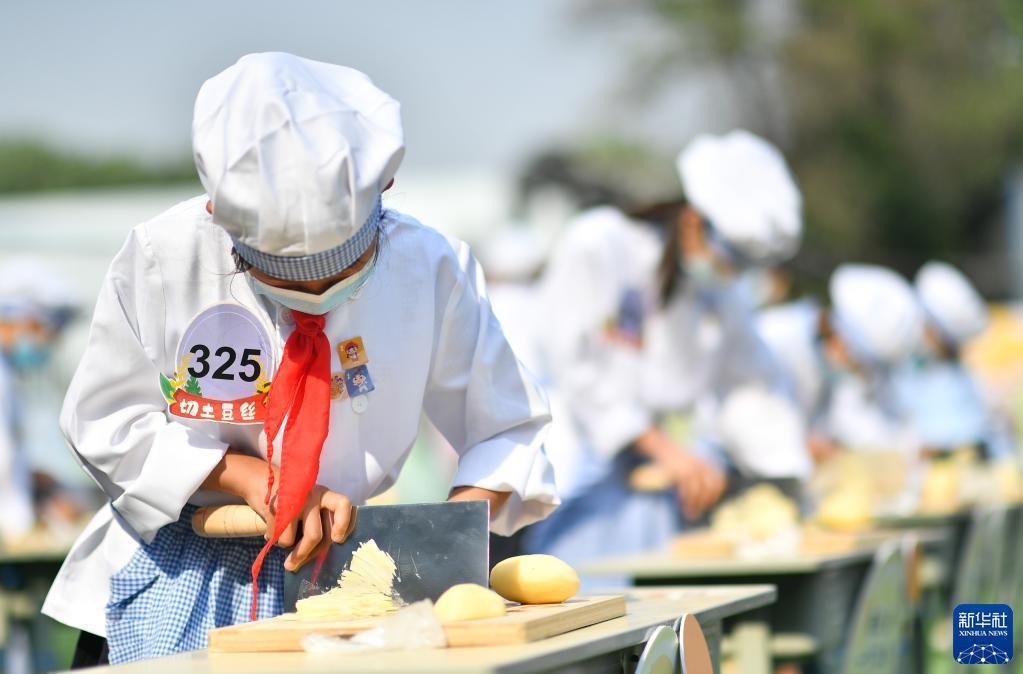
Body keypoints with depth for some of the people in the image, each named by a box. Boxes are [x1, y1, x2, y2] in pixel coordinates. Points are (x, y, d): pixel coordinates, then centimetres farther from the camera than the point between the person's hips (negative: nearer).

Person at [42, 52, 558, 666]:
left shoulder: (430, 267, -12)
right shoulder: (162, 259, -14)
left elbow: (507, 430, -2)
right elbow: (104, 422, -5)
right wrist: (248, 476, -18)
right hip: (181, 565, -4)